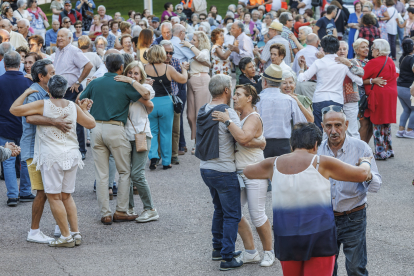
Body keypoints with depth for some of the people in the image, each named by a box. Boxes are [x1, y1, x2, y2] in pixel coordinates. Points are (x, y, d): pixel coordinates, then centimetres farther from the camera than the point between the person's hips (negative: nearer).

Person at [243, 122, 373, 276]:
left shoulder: (274, 164, 3)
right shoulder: (321, 163, -7)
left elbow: (247, 172, 24)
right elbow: (362, 174, 1)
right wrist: (364, 163, 23)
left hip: (286, 239, 4)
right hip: (319, 239, -4)